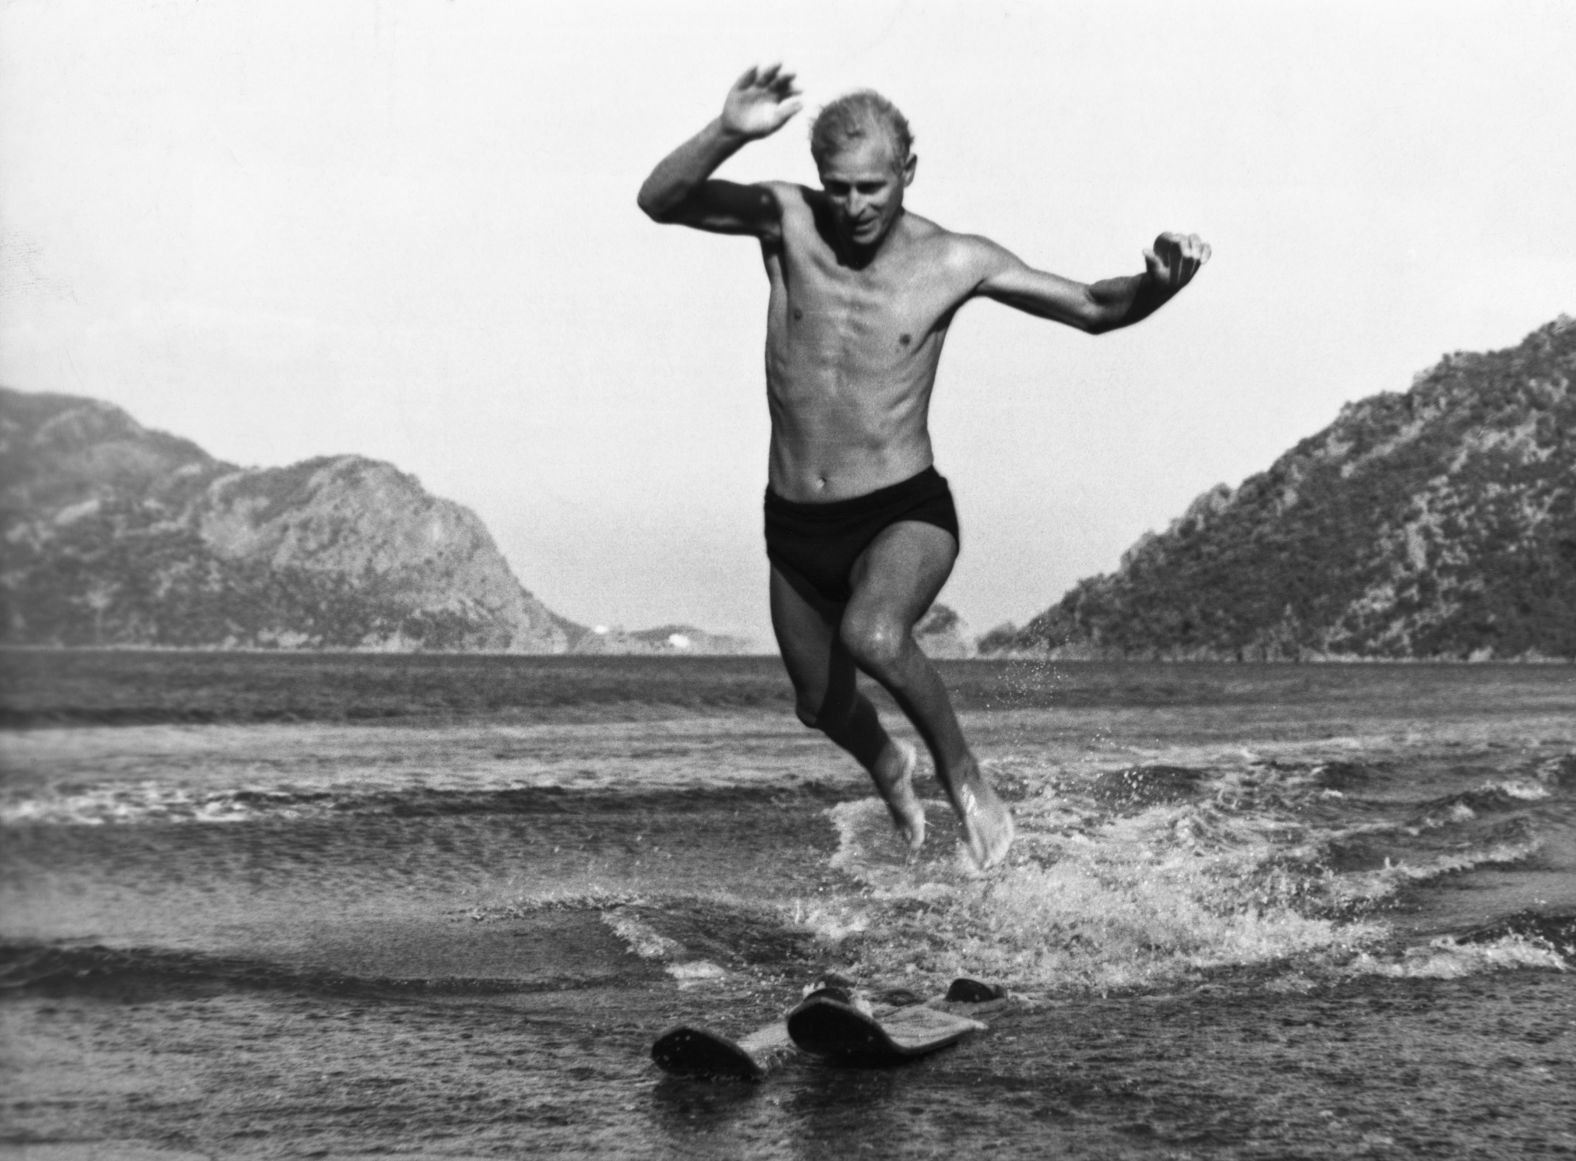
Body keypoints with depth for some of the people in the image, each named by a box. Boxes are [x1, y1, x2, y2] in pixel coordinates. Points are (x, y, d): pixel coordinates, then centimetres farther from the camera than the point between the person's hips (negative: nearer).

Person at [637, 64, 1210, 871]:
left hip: (904, 515, -4)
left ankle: (963, 775, -7)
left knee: (872, 638, -35)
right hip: (795, 529, 4)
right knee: (821, 706, 21)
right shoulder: (788, 219, -6)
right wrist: (729, 132, -34)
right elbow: (659, 201, -18)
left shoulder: (955, 261, -8)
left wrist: (1159, 283, -22)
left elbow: (1095, 309, -1)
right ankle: (888, 767, 58)